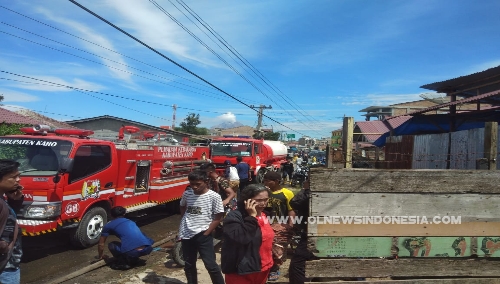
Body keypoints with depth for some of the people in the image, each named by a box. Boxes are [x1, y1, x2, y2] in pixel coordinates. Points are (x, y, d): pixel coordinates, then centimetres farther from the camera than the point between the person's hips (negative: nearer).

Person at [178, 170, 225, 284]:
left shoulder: (214, 196, -12)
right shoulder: (187, 194, 1)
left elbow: (218, 218, -9)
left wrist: (205, 233, -10)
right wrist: (186, 221, 9)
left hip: (203, 234, -5)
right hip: (187, 234, 5)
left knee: (211, 265, -5)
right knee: (189, 265, 18)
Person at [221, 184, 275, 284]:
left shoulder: (263, 215, 7)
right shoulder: (234, 217, -17)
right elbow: (241, 238, -32)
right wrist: (252, 216, -27)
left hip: (263, 269, 7)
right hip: (241, 272, -7)